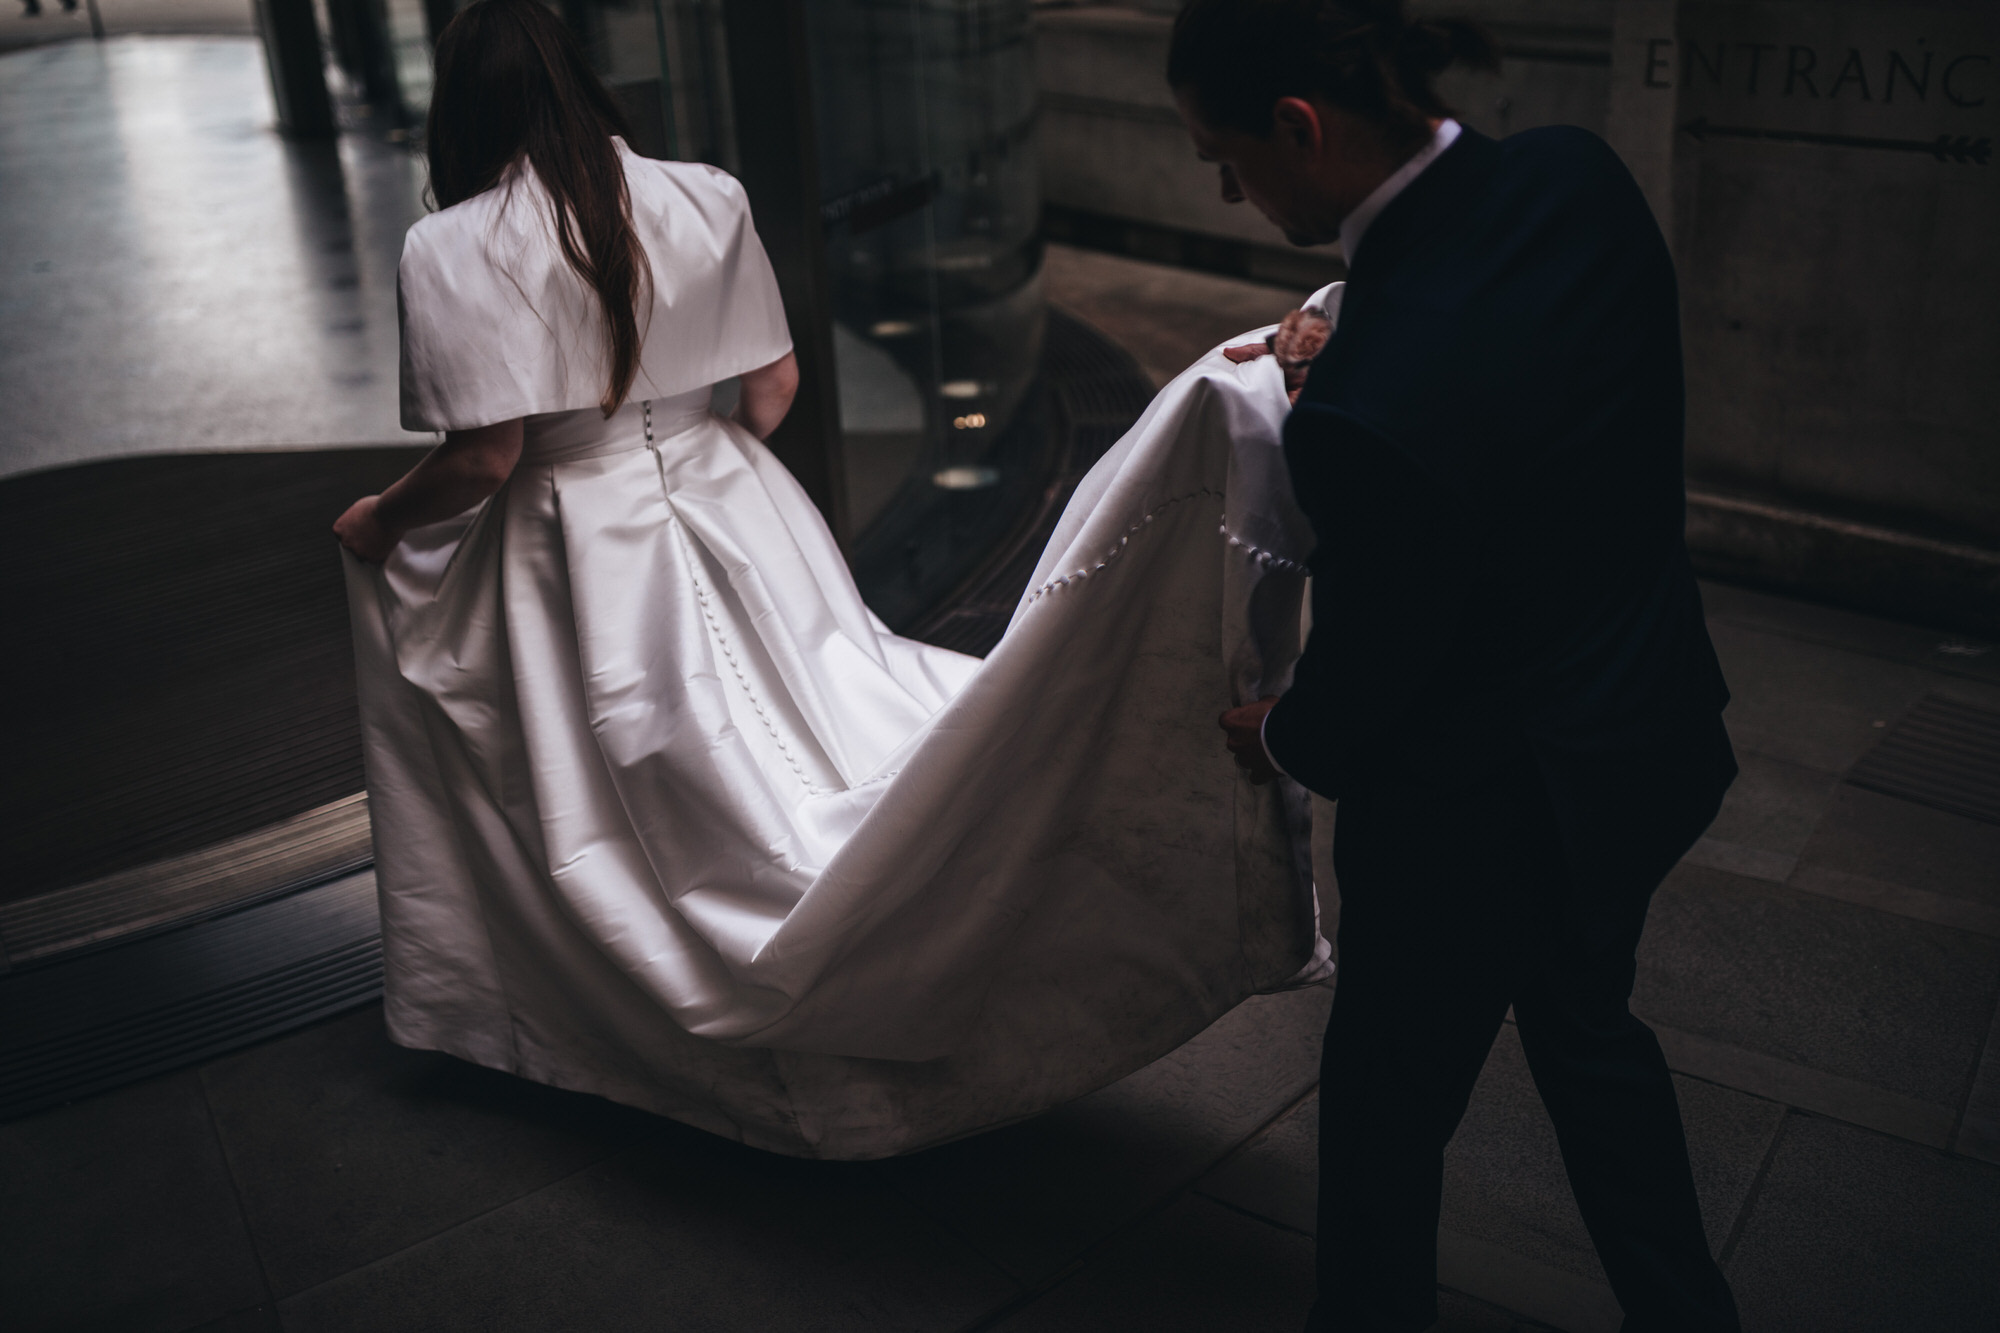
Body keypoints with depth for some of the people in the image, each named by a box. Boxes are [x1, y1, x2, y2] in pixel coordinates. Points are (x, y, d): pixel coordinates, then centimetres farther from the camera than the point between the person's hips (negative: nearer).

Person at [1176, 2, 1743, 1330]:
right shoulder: (1578, 171, -13)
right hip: (1652, 735, 8)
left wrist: (1279, 738, 1)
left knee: (1388, 1108, 19)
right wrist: (1347, 332, 5)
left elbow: (1366, 678, -19)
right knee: (1589, 1026, 32)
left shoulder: (1371, 408, -36)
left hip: (1487, 816, -8)